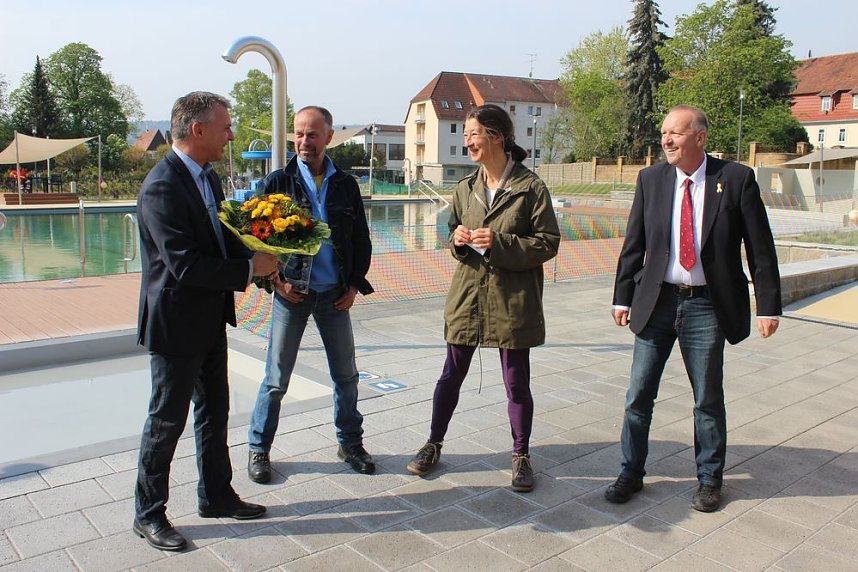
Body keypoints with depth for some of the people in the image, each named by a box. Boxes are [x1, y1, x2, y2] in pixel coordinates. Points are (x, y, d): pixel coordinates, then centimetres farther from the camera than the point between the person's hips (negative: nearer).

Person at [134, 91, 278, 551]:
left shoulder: (207, 177, 7)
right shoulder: (162, 188, -23)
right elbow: (186, 266, -28)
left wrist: (260, 260, -3)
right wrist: (250, 269, -21)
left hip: (211, 321, 9)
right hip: (176, 324, -9)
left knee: (214, 413, 19)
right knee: (167, 421, 6)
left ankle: (216, 496, 36)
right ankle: (148, 514, 25)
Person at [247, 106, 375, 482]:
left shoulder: (345, 185, 5)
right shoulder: (278, 182, -2)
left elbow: (361, 239, 11)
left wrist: (355, 284, 4)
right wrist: (275, 281, -7)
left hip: (335, 295, 3)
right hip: (291, 294, -2)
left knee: (346, 374, 11)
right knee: (277, 380, 4)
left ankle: (350, 443, 28)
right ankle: (258, 448, 21)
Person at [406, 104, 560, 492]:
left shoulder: (530, 188, -8)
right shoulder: (465, 189, 7)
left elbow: (548, 243, -9)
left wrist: (501, 243, -21)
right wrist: (457, 239, -6)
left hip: (513, 299, -4)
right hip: (467, 295, 4)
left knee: (516, 383, 8)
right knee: (451, 376, 13)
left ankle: (521, 455, 27)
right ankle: (434, 444, 31)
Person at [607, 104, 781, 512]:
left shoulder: (737, 179, -5)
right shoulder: (651, 179, 2)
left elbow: (760, 247, -3)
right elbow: (633, 244, 6)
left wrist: (768, 306, -5)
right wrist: (623, 297, 5)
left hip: (707, 306, -2)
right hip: (657, 300, 2)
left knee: (708, 400, 11)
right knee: (639, 395, 7)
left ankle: (709, 480, 30)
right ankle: (631, 473, 24)